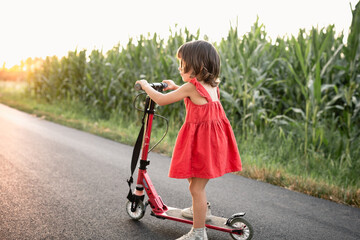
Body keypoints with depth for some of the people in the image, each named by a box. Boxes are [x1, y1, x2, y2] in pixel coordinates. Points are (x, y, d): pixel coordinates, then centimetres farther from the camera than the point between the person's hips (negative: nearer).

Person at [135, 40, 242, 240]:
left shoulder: (191, 86, -16)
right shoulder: (211, 86, 9)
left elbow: (162, 100, -10)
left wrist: (146, 85, 7)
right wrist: (175, 87, 32)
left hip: (201, 141, -9)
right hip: (214, 139, 9)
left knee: (196, 187, -2)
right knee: (193, 177, 28)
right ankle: (202, 209, 46)